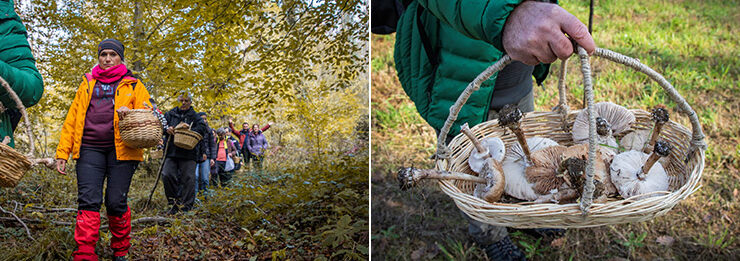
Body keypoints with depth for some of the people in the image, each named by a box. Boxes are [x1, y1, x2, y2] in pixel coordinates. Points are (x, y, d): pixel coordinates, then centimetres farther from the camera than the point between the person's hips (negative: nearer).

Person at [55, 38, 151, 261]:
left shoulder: (133, 85, 15)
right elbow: (72, 119, 17)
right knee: (88, 201, -9)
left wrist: (130, 113, -17)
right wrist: (62, 152, 9)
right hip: (90, 149, 2)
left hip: (121, 149, -2)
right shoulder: (87, 84, 22)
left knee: (116, 202, -4)